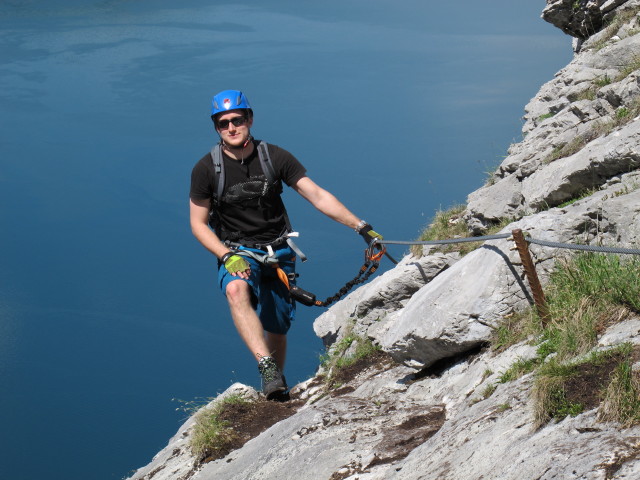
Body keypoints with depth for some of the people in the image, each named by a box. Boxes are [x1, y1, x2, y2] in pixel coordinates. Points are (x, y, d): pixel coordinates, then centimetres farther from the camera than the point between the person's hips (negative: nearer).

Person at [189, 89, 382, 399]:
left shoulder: (275, 158, -9)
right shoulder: (206, 169, -10)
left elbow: (318, 196, -8)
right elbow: (198, 224, -3)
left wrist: (362, 227, -16)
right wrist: (228, 256, -19)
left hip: (278, 252, 2)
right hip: (237, 252, -2)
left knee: (276, 330, 4)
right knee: (237, 290, -36)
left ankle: (276, 386, 30)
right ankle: (268, 370, -44)